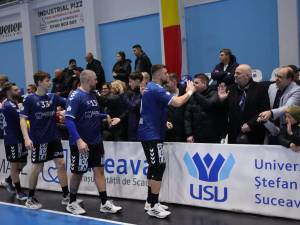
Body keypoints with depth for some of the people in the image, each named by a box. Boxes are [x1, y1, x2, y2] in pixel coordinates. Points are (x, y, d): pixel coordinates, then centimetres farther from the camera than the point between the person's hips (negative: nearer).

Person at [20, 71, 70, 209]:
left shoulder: (53, 97, 5)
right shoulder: (30, 99, -8)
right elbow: (22, 119, -10)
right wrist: (26, 138, -20)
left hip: (54, 138, 5)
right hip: (38, 140, -4)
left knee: (61, 164, 2)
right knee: (37, 168, 4)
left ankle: (66, 196, 12)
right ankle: (30, 199, 21)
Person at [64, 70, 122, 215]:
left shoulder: (93, 95, 10)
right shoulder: (75, 96, -16)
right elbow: (69, 120, -24)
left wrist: (105, 116, 11)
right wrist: (78, 140, -31)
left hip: (96, 141, 8)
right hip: (81, 143, -7)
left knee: (99, 170, 6)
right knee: (77, 173, 5)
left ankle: (104, 203, 11)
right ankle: (72, 203, 22)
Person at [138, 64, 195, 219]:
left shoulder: (150, 87, 14)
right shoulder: (156, 89, -17)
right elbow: (177, 103, -26)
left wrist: (164, 122, 20)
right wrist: (190, 92, -10)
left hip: (149, 132, 10)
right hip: (152, 134, -10)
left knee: (154, 166, 14)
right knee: (159, 167, -10)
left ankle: (150, 202, 21)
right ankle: (153, 207, -6)